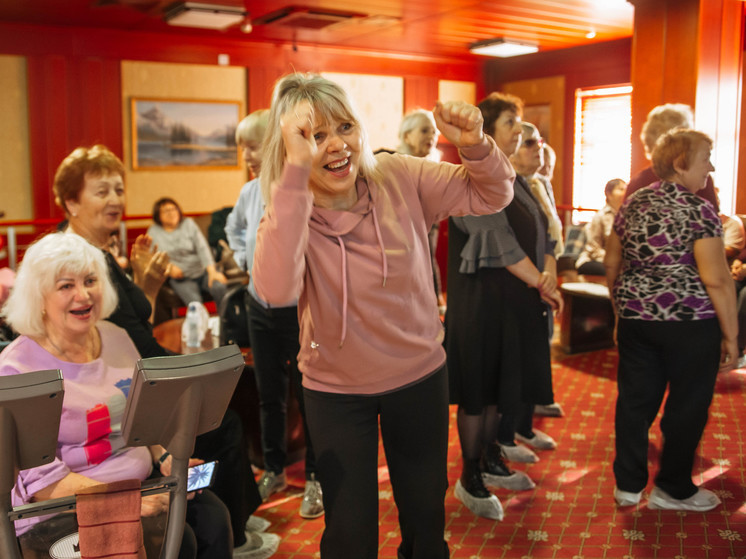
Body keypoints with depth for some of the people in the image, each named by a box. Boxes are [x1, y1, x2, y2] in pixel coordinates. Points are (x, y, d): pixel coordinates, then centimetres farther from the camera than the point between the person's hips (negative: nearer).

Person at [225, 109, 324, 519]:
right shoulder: (250, 192, 2)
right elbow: (234, 228, 24)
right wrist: (243, 259, 11)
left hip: (300, 310, -6)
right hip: (260, 307, 6)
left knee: (309, 396, 7)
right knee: (268, 394, 17)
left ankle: (316, 477, 25)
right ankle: (273, 470, 35)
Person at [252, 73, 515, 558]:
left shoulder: (399, 179, -13)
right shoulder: (288, 210, -17)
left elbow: (492, 196, -4)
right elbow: (277, 290, -38)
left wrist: (474, 146, -25)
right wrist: (295, 173, -41)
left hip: (420, 377, 2)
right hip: (336, 391, -1)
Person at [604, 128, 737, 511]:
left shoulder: (632, 204, 7)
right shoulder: (698, 210, -12)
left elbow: (611, 263, 13)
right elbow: (716, 279, -16)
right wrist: (731, 336, -8)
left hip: (636, 318, 6)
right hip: (689, 322, -6)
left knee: (635, 400, 12)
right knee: (687, 405, 9)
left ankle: (628, 485, 22)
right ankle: (673, 489, 22)